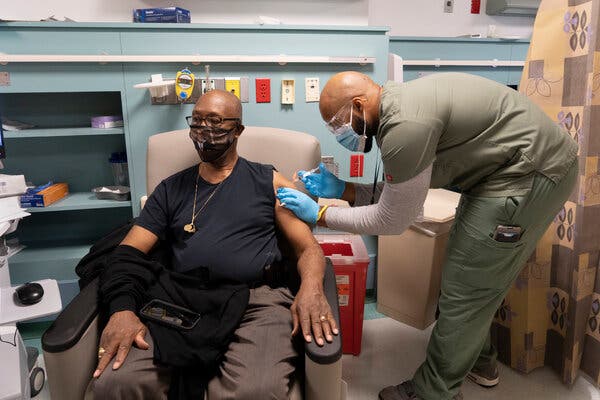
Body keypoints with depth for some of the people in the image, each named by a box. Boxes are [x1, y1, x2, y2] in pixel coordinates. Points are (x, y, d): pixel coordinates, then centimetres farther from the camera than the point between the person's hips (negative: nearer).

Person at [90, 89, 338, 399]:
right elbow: (126, 253, 12)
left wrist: (311, 288, -15)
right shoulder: (171, 189, 19)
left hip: (260, 299, -2)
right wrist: (122, 308, -8)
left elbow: (307, 246, 8)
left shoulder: (268, 182, 13)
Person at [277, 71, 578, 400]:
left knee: (464, 288, -1)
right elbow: (400, 193, 10)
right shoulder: (399, 104, 4)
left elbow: (391, 220, -16)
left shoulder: (404, 126, -27)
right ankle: (477, 359, 42)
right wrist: (342, 190, 4)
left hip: (531, 174, -10)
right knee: (473, 275, 21)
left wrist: (320, 214, -9)